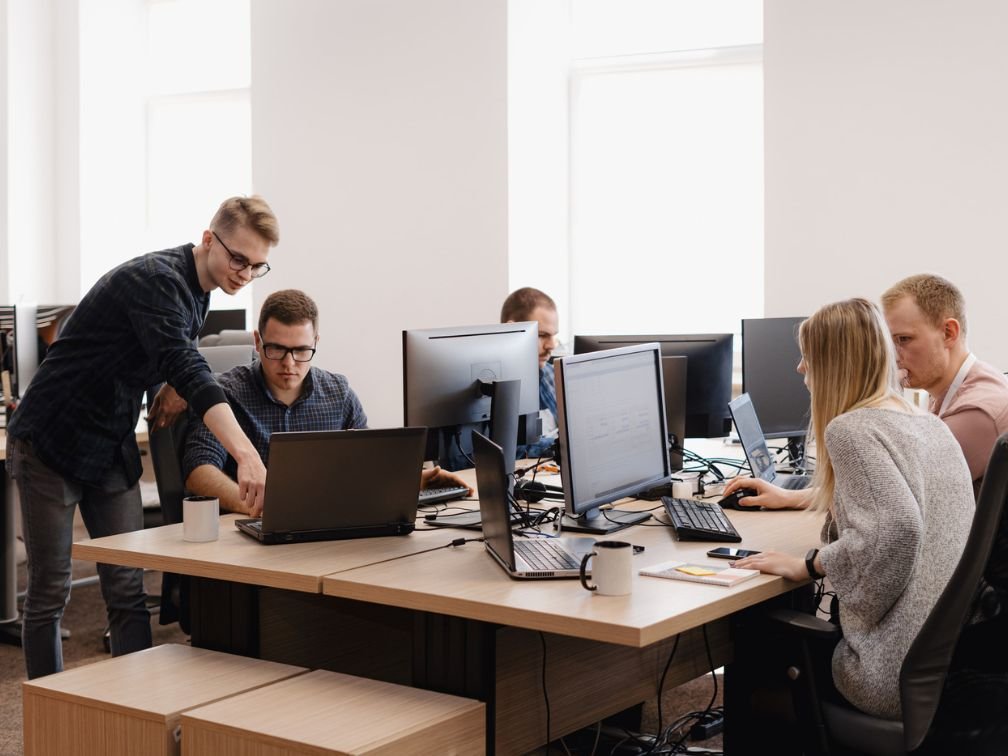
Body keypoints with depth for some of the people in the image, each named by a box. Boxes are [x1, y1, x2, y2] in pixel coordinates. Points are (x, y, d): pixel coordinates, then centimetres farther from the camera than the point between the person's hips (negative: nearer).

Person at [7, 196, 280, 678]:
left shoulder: (196, 291, 4)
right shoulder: (154, 279, -24)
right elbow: (187, 367, -39)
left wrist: (175, 385, -3)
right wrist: (246, 454, -50)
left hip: (113, 448, 8)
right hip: (51, 440, -8)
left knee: (127, 592, 3)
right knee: (50, 594, 1)